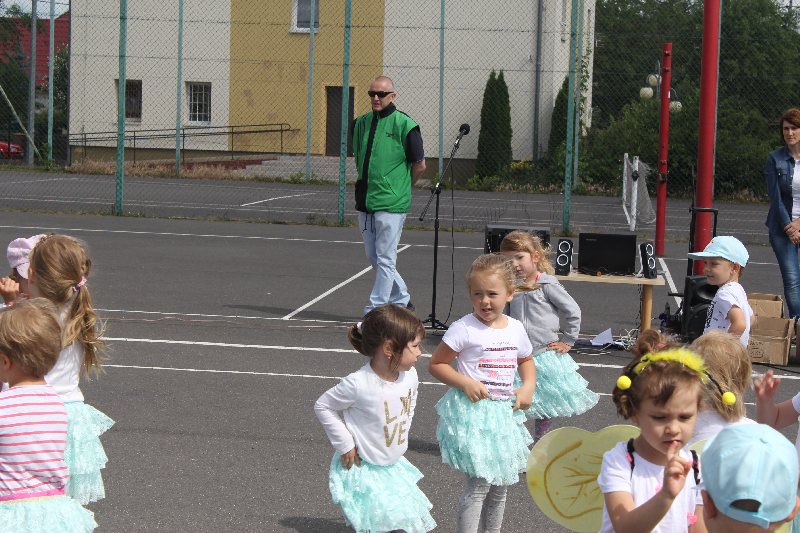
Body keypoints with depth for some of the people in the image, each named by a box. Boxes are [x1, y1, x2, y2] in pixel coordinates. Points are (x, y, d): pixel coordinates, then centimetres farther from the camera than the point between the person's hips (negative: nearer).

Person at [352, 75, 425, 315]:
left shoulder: (404, 125, -7)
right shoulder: (361, 123, 11)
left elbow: (420, 165, -4)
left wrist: (399, 187, 5)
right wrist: (367, 184, 15)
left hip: (391, 205, -7)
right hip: (365, 203, 7)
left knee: (385, 260, -5)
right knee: (374, 258, 13)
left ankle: (376, 308, -2)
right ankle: (401, 299, 28)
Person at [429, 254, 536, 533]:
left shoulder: (515, 329, 3)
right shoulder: (464, 329, -14)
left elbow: (526, 360, 22)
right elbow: (436, 364, -8)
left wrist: (528, 387, 5)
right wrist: (465, 383, -19)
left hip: (504, 413, 6)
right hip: (472, 412, -6)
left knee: (501, 483, 15)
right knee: (480, 483, -10)